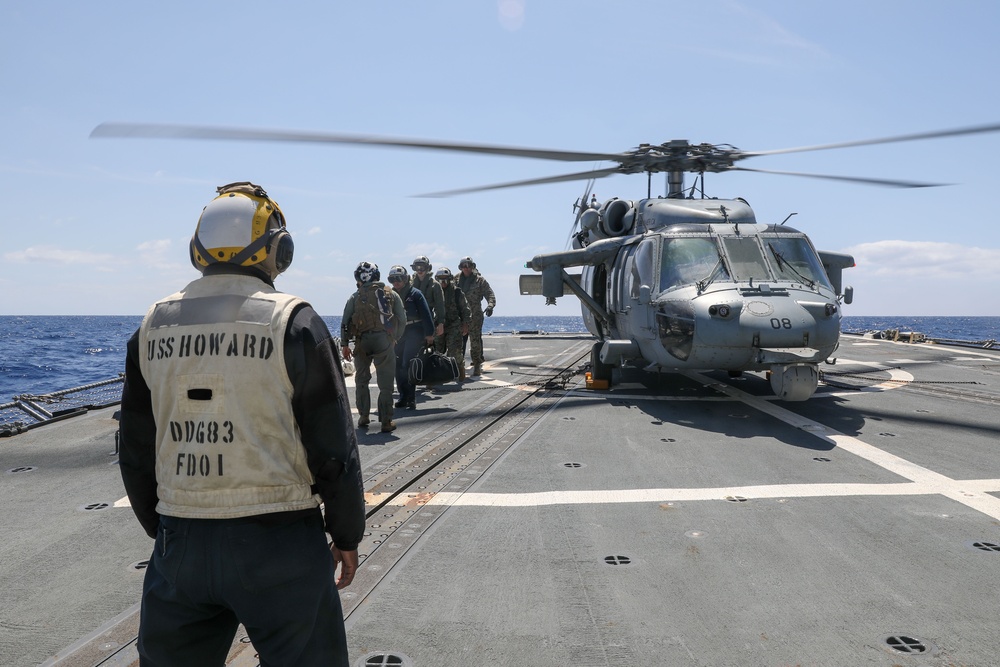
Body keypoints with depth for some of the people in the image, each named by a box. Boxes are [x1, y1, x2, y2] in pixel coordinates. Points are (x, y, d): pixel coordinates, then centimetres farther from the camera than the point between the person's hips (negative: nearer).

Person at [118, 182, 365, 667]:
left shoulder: (153, 326, 3)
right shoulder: (293, 323, -11)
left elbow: (135, 454, 10)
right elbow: (334, 447, -10)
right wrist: (347, 536, 3)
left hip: (180, 541, 5)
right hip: (277, 538, -4)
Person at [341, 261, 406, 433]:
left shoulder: (355, 297, 9)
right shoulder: (391, 294, 10)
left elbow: (345, 322, 4)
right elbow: (402, 320, 8)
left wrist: (344, 344, 8)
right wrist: (396, 338, 19)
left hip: (362, 341, 1)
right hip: (384, 340, -1)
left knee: (361, 380, 18)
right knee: (386, 384, 3)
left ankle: (363, 417, 21)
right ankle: (386, 422, 2)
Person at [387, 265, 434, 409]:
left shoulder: (415, 294, -5)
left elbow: (426, 314, -8)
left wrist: (429, 334, -12)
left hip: (414, 332, -6)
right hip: (398, 333, 6)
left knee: (407, 366, -12)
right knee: (398, 366, 5)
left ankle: (411, 400, -7)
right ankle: (403, 397, 16)